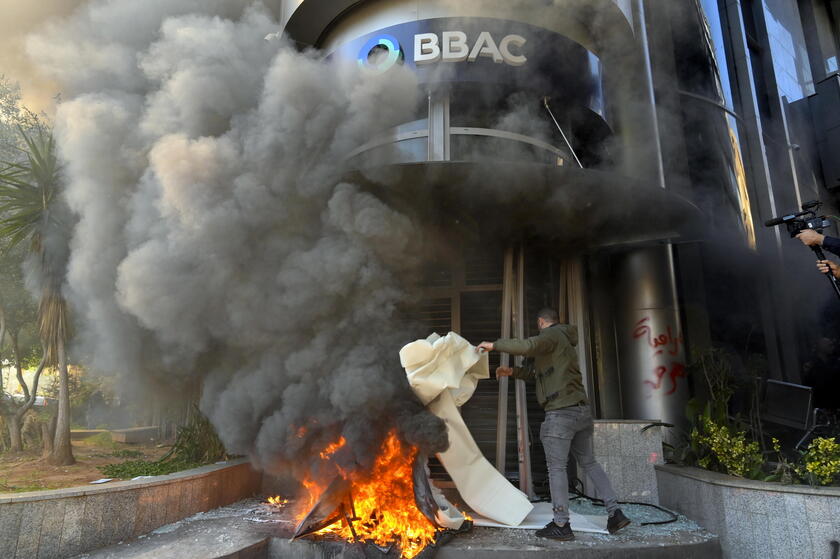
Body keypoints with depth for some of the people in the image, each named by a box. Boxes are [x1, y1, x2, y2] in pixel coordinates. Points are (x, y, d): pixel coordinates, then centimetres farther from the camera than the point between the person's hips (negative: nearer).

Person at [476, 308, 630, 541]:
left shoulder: (552, 334, -4)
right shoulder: (564, 342, 25)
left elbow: (528, 346, -27)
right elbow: (537, 373, 28)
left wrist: (495, 344, -18)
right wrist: (513, 371, 18)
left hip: (561, 412, -9)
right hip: (582, 410, 9)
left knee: (556, 468, -3)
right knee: (589, 463, 17)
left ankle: (561, 525, 0)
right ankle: (615, 512, 17)